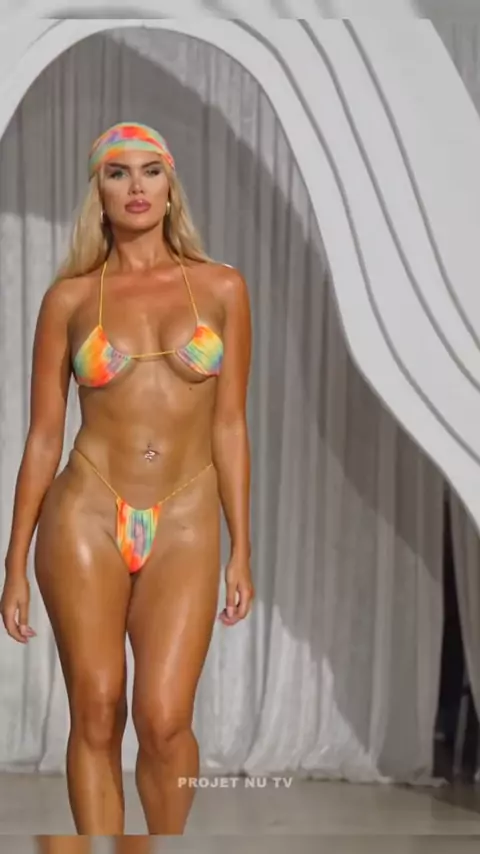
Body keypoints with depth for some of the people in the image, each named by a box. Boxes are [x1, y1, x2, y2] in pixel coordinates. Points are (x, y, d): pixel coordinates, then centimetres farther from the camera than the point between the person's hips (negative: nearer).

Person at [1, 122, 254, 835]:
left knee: (164, 719, -8)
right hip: (87, 516, 0)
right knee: (96, 717, 3)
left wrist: (242, 550, 4)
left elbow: (229, 424, 7)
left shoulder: (220, 287, 5)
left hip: (185, 522, 0)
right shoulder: (71, 297, 3)